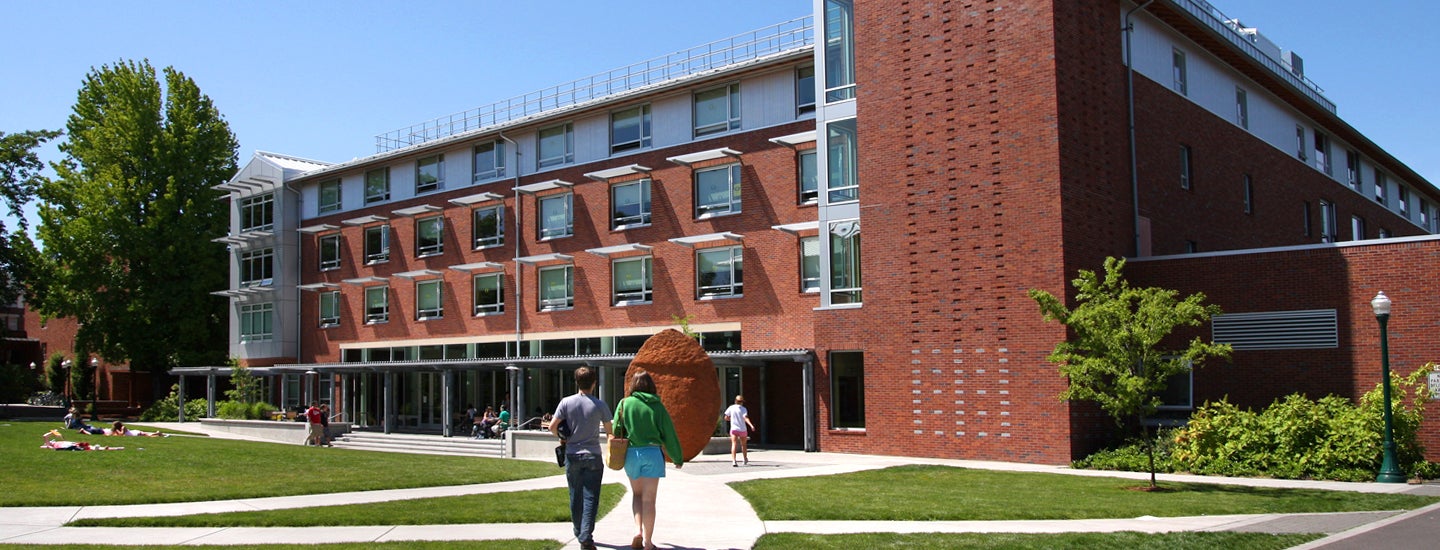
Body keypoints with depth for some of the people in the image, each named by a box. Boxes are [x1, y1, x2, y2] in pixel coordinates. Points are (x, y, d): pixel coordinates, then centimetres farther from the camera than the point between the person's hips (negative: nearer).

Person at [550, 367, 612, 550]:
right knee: (590, 497, -2)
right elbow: (610, 431, 2)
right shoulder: (600, 405, -6)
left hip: (572, 455, 2)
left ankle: (579, 533, 24)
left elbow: (552, 427, -4)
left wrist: (562, 437, 16)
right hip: (593, 456, -2)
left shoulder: (566, 402, -3)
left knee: (575, 497, 13)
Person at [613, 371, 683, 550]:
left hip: (631, 453, 1)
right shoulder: (657, 406, 1)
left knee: (637, 494, 18)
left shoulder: (625, 403, 1)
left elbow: (616, 430, 2)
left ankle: (639, 532, 0)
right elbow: (669, 434, 3)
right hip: (652, 453, -1)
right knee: (649, 499, 2)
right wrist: (678, 458, 14)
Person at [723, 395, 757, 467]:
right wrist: (751, 425, -29)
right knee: (744, 445, 19)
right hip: (742, 429, 0)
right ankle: (745, 460, 33)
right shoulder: (743, 409, -5)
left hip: (734, 429, 0)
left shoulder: (731, 408, 1)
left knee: (734, 445, -7)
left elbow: (726, 417, 4)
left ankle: (733, 461, -24)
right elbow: (746, 418, -20)